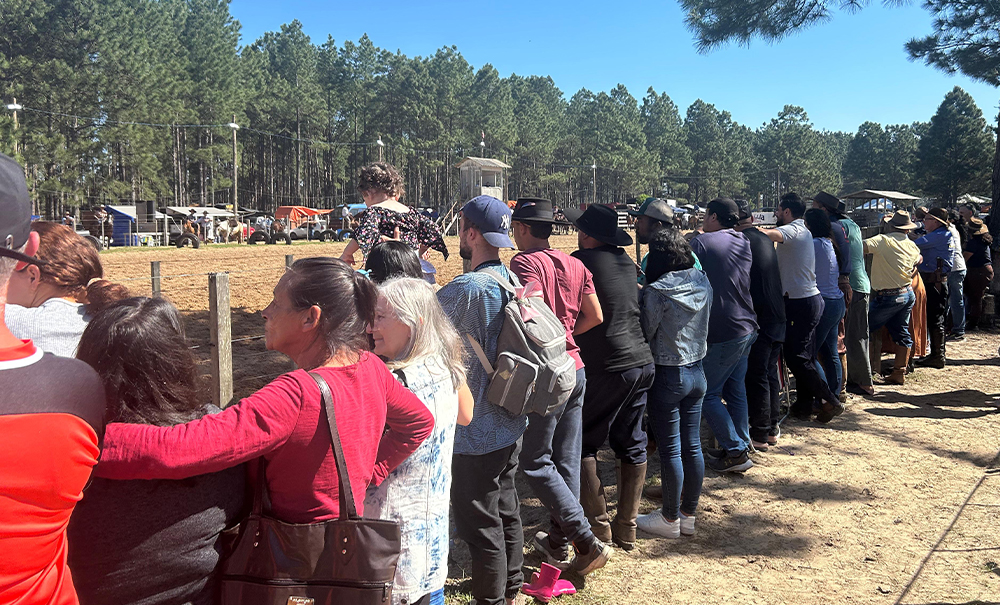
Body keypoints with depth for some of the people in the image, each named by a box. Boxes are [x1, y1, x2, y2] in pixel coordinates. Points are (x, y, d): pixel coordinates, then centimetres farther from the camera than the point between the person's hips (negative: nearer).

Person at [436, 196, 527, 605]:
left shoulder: (468, 289, -23)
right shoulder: (513, 280, 4)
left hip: (476, 432, -9)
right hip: (511, 423, 9)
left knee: (480, 524, 6)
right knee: (507, 510, 22)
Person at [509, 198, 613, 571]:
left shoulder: (524, 262, -11)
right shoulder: (575, 265, 11)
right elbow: (595, 316, 11)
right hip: (575, 368, 8)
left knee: (535, 462, 3)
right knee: (566, 461, 14)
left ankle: (588, 540, 0)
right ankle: (559, 543, 27)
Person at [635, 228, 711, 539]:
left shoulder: (657, 291, -19)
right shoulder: (703, 283, 1)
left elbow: (646, 333, -11)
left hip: (668, 376, -7)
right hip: (697, 372, 7)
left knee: (670, 449, 3)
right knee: (692, 445, 13)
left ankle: (670, 519, 15)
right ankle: (689, 514, 25)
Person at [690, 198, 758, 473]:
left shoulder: (702, 242, -10)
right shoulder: (744, 243, 11)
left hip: (722, 332, -8)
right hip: (747, 327, 8)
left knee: (708, 394, 1)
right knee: (735, 389, 17)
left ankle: (736, 452, 2)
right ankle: (742, 446, 24)